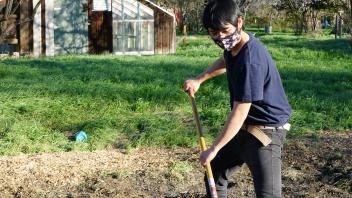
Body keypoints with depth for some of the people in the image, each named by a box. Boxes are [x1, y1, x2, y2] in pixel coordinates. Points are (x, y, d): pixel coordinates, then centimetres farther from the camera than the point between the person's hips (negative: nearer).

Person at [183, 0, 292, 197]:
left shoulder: (251, 60, -29)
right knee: (214, 175, 22)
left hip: (266, 131, -10)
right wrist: (199, 79, 19)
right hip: (243, 128, 10)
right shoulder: (232, 44, 0)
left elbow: (240, 112, -27)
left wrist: (213, 149, -19)